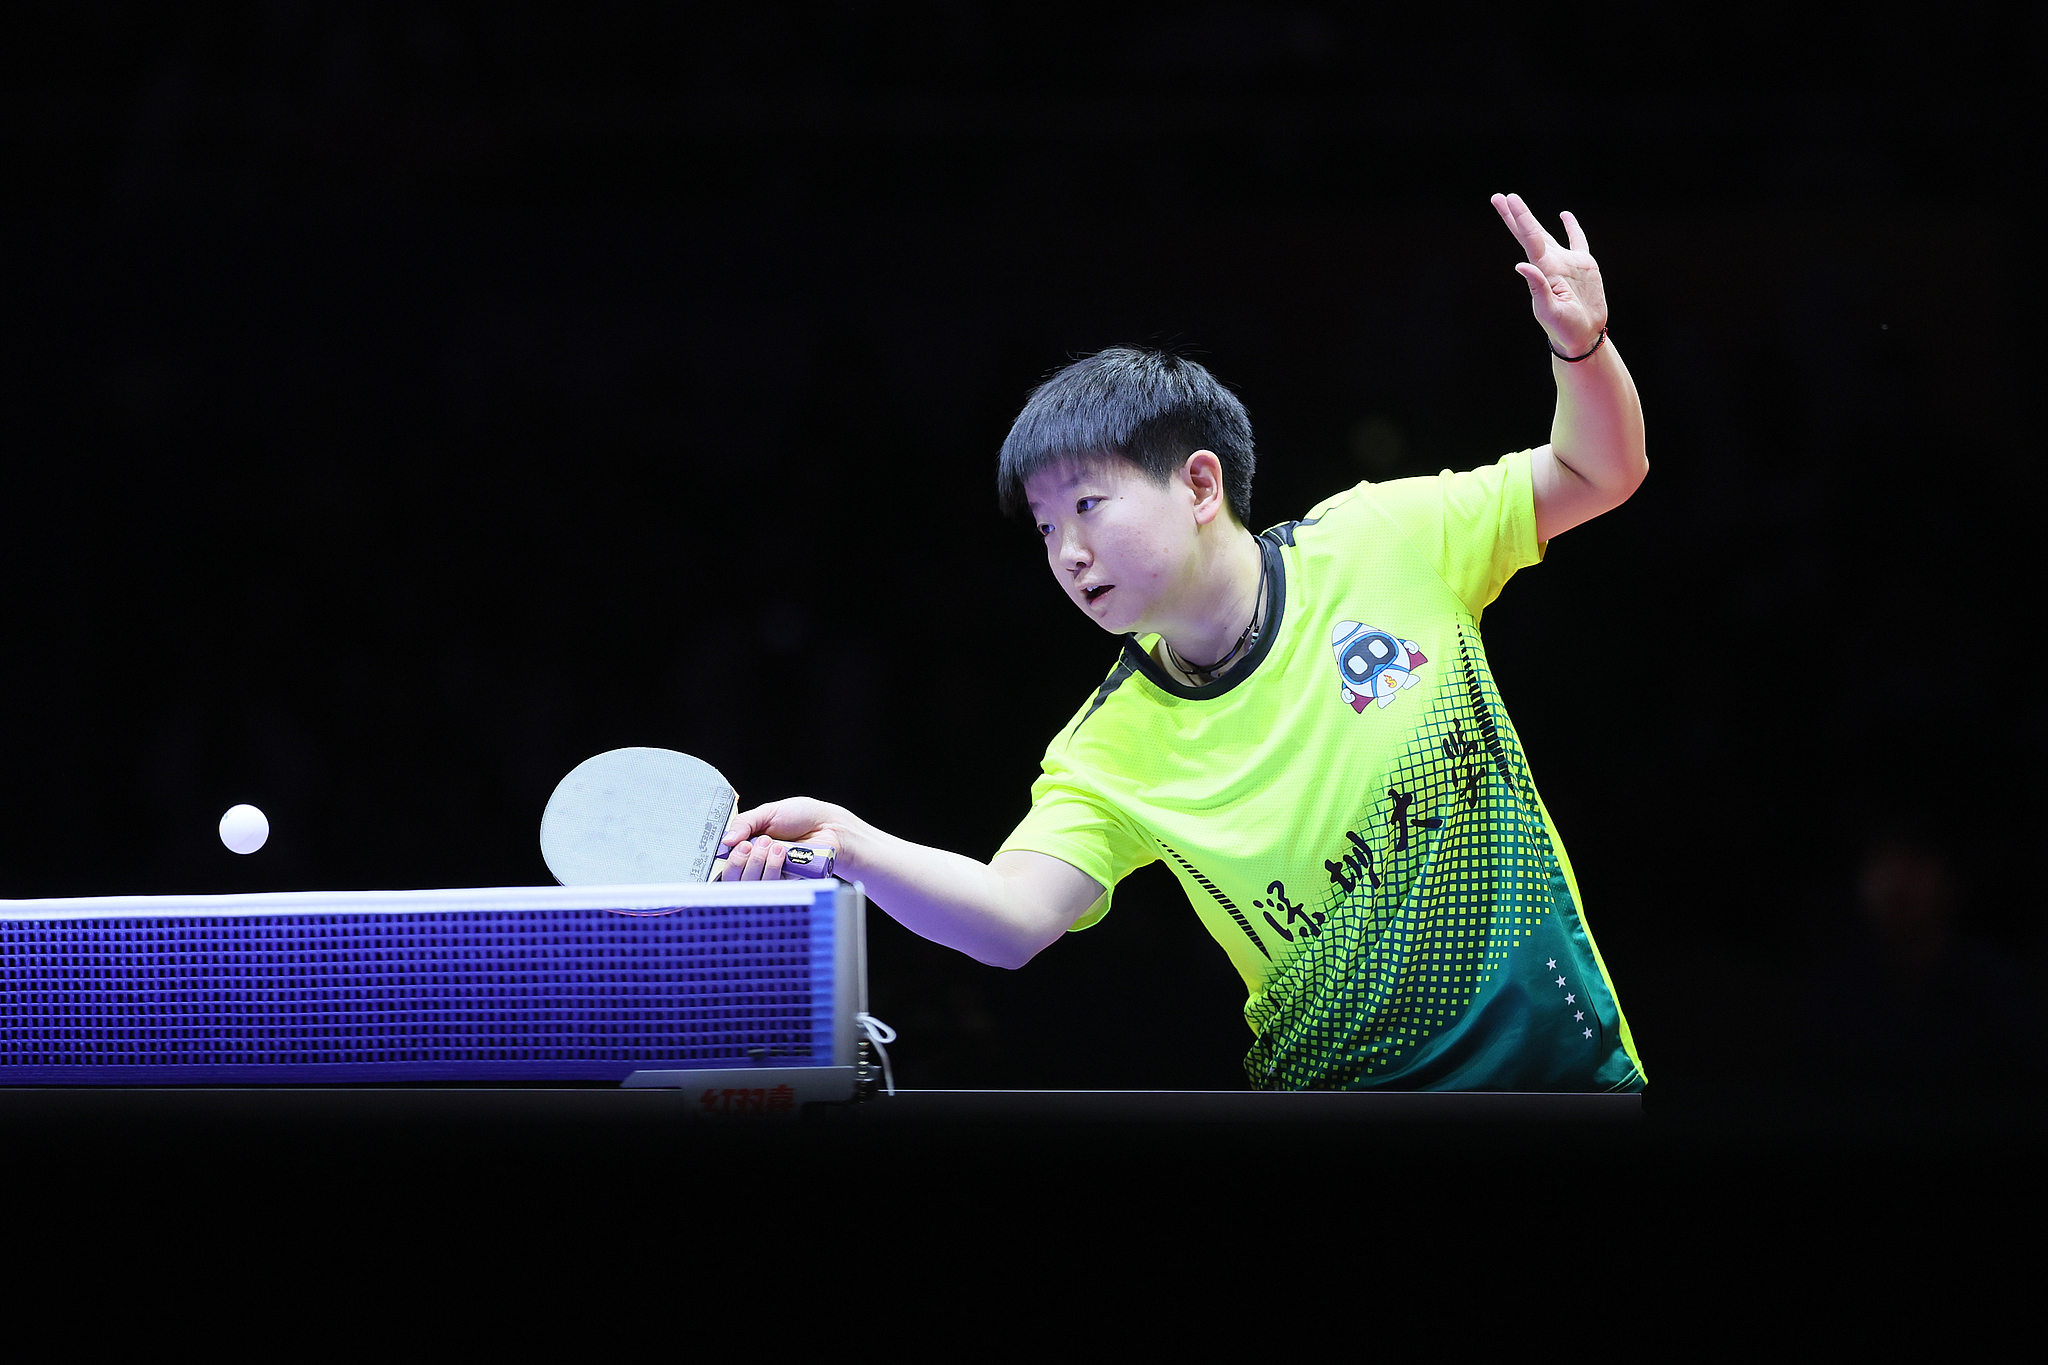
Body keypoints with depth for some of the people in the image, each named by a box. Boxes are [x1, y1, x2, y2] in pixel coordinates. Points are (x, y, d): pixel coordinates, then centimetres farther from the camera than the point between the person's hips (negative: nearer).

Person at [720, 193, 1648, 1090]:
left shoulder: (1381, 545, -3)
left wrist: (1581, 345, -13)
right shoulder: (1110, 752, -4)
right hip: (1340, 1082, 0)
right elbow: (1012, 918, -18)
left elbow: (1594, 473, 7)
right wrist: (852, 847, -33)